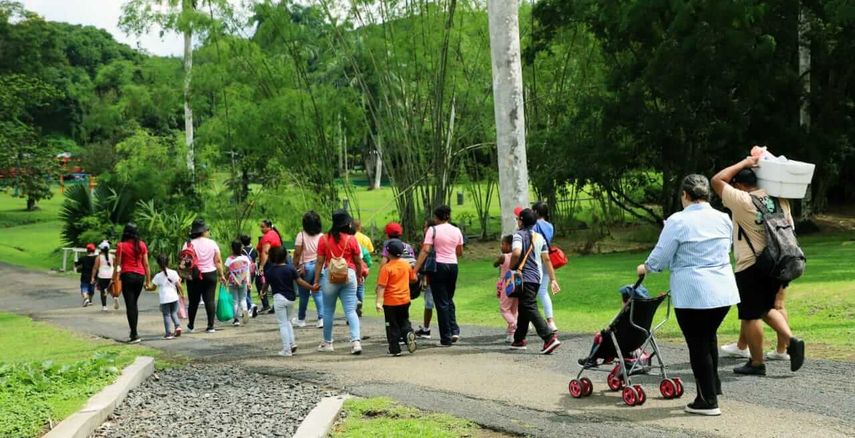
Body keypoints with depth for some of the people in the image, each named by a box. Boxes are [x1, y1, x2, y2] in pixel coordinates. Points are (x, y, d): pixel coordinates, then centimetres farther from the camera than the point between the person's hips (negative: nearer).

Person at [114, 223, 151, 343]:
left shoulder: (121, 245, -5)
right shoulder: (142, 245, 4)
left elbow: (117, 265, -5)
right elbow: (146, 264, 5)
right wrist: (148, 280, 10)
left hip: (127, 276, -4)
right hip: (140, 275, 4)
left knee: (130, 305, -1)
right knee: (134, 304, 17)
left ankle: (135, 335, -6)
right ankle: (133, 332, 19)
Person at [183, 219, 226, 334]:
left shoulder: (188, 244, -5)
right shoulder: (212, 243, 0)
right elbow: (218, 261, -1)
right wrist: (221, 275, 5)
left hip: (194, 276, 0)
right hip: (210, 274, 0)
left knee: (194, 301, 10)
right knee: (210, 299, 0)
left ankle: (191, 325, 21)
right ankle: (210, 326, -4)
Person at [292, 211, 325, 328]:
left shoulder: (301, 235, -7)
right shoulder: (322, 236, 1)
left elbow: (297, 253, -11)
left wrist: (295, 266, -3)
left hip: (305, 266, -2)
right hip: (319, 266, 2)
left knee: (304, 294, 9)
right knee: (318, 293, 5)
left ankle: (301, 319, 23)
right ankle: (322, 318, -8)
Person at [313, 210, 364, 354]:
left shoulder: (324, 240, -1)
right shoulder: (351, 240, -3)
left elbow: (320, 262, -1)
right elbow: (358, 262, 2)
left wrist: (316, 281, 3)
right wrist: (359, 277, 18)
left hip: (330, 275, 0)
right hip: (349, 276, 0)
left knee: (328, 311, 14)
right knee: (351, 311, 0)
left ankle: (327, 343, 23)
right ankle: (356, 341, -14)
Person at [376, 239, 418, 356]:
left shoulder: (386, 267, -15)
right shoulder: (406, 265, 1)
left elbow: (381, 286, -20)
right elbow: (413, 278, 13)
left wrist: (379, 301, -22)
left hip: (390, 302, -4)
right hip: (405, 300, 4)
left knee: (392, 326, 6)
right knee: (404, 321, 19)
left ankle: (395, 349, 7)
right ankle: (409, 333, -11)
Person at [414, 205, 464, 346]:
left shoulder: (433, 230, -7)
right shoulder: (456, 231, 7)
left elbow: (425, 251, -15)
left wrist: (415, 270, -17)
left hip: (438, 266, -4)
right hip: (453, 266, 4)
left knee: (442, 302, 2)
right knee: (449, 299, 20)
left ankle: (446, 338, 4)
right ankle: (454, 330, 4)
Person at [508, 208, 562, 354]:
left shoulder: (519, 235, -9)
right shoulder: (539, 237, 12)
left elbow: (516, 253, -27)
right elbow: (547, 260, 10)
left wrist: (511, 268, -11)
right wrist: (552, 279, 10)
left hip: (524, 278, -8)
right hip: (537, 277, 8)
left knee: (530, 309, -11)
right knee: (523, 308, 19)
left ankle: (549, 337, -24)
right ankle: (519, 339, 26)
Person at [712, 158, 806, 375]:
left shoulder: (741, 200, -14)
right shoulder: (779, 200, 6)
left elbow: (717, 179, -7)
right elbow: (790, 229, 15)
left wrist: (744, 163, -3)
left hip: (750, 267, -7)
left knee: (750, 316, 4)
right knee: (767, 308, 21)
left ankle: (757, 363, 11)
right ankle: (792, 340, 2)